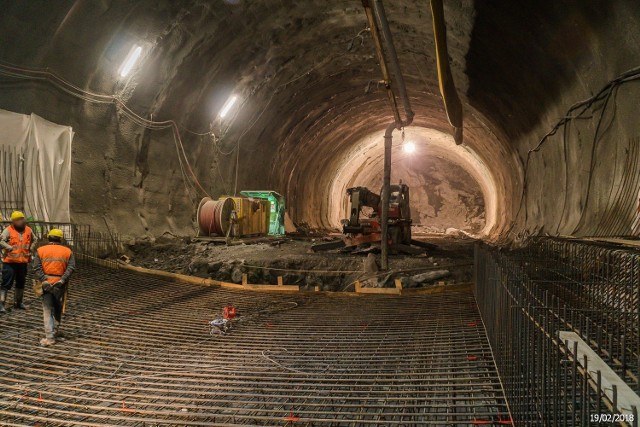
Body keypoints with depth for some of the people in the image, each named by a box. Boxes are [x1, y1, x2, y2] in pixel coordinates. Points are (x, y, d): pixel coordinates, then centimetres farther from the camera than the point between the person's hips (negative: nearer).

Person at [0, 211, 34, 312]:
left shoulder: (28, 230, 6)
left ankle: (18, 302, 31)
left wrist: (30, 249, 9)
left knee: (21, 283, 16)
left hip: (23, 262, 6)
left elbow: (33, 241, 23)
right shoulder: (8, 230, -9)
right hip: (10, 262, -5)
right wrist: (11, 248, -25)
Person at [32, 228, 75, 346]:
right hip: (60, 284, 1)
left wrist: (44, 280, -11)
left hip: (46, 282, -1)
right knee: (58, 308, 21)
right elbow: (71, 267, -8)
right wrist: (62, 280, -13)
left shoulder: (40, 250, 2)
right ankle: (55, 331, 32)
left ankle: (50, 337, -2)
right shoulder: (67, 251, 4)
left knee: (47, 310, 3)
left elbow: (37, 268, -9)